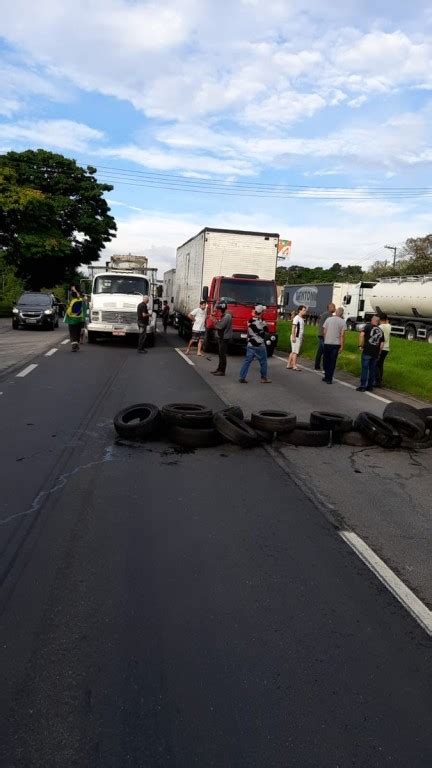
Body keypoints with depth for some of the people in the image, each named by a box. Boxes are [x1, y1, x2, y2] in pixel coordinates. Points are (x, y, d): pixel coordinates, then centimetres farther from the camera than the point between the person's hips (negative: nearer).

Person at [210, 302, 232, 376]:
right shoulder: (223, 315, 14)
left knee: (222, 354, -8)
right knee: (221, 354, 15)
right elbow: (219, 324, 14)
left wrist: (214, 319, -12)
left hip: (224, 338, -10)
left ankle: (222, 371, -4)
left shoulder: (227, 316, -17)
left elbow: (220, 326, -22)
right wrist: (214, 318, 5)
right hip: (221, 337, 10)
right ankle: (219, 368, 23)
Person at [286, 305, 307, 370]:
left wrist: (302, 337, 17)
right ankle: (294, 366, -5)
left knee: (293, 352, 12)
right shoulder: (297, 318, -12)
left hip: (299, 337, 9)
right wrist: (293, 337, -22)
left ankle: (289, 364, 17)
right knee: (295, 352, -7)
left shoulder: (302, 318, 15)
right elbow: (293, 328, -17)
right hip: (296, 337, -9)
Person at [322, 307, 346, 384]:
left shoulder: (328, 319, 1)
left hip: (327, 343, 1)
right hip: (336, 344, -1)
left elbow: (324, 331, 2)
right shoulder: (343, 322, -4)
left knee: (326, 360, 14)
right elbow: (342, 335, -8)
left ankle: (327, 376, 20)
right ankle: (329, 379, 4)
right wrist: (342, 346, -3)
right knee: (332, 362, 4)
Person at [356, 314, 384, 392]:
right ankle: (370, 386, 16)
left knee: (365, 369, -1)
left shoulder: (368, 326, -1)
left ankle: (363, 386, -2)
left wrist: (360, 345, -10)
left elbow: (362, 334, -17)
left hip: (367, 351, -4)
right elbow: (382, 343, 12)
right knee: (372, 369, 11)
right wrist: (379, 352, 18)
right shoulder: (380, 331, 13)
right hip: (376, 353, 4)